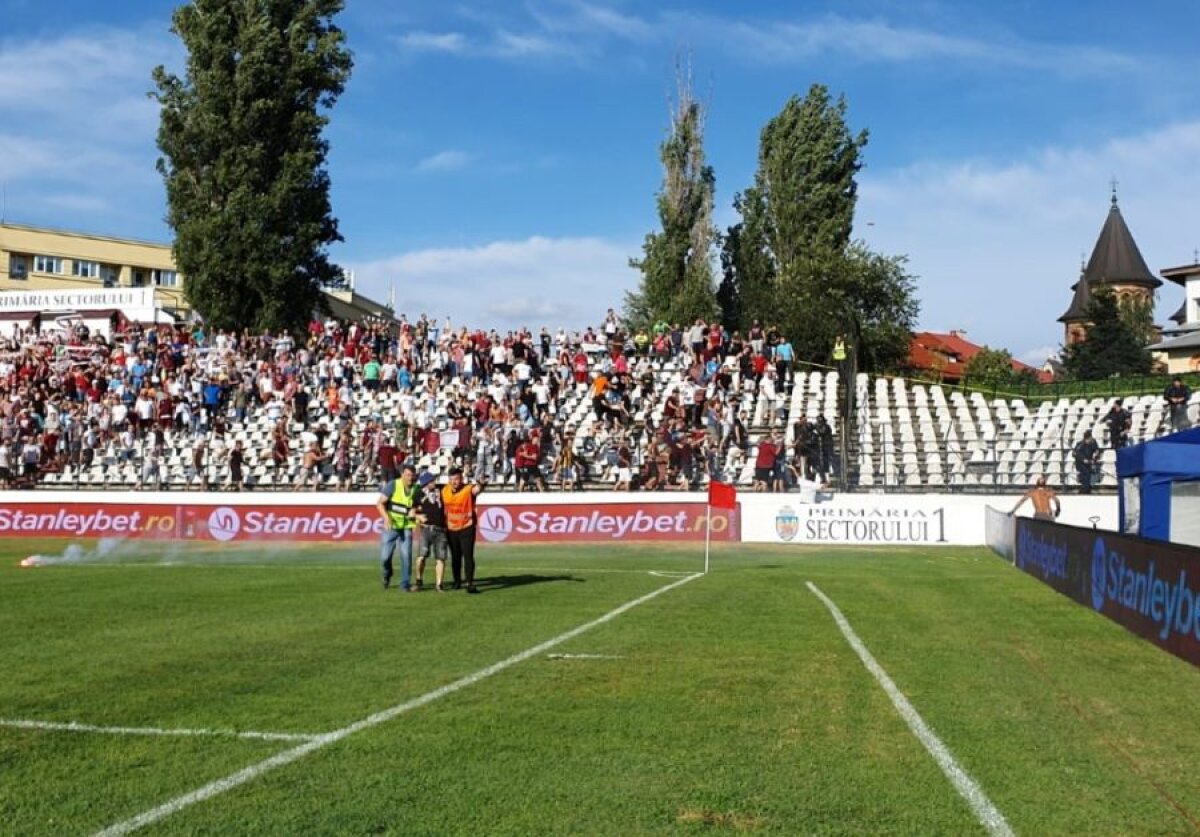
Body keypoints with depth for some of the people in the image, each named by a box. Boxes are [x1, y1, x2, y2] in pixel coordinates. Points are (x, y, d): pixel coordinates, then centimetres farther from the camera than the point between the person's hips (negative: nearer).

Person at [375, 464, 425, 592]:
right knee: (385, 556, 1)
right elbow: (380, 503, -10)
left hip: (406, 527, 2)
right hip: (391, 526, -1)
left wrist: (416, 515, -17)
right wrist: (386, 518, -22)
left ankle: (404, 583, 7)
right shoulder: (392, 485, -10)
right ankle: (387, 575, 33)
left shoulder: (416, 490, -2)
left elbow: (416, 509, 6)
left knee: (406, 555, -6)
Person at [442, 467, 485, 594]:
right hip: (451, 529, 5)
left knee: (468, 556, -11)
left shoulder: (468, 489, -17)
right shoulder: (444, 490, -1)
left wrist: (481, 485, -63)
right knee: (455, 557, 16)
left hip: (466, 528, -5)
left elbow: (476, 489, -40)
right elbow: (442, 506, 14)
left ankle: (470, 584, -9)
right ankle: (457, 581, 31)